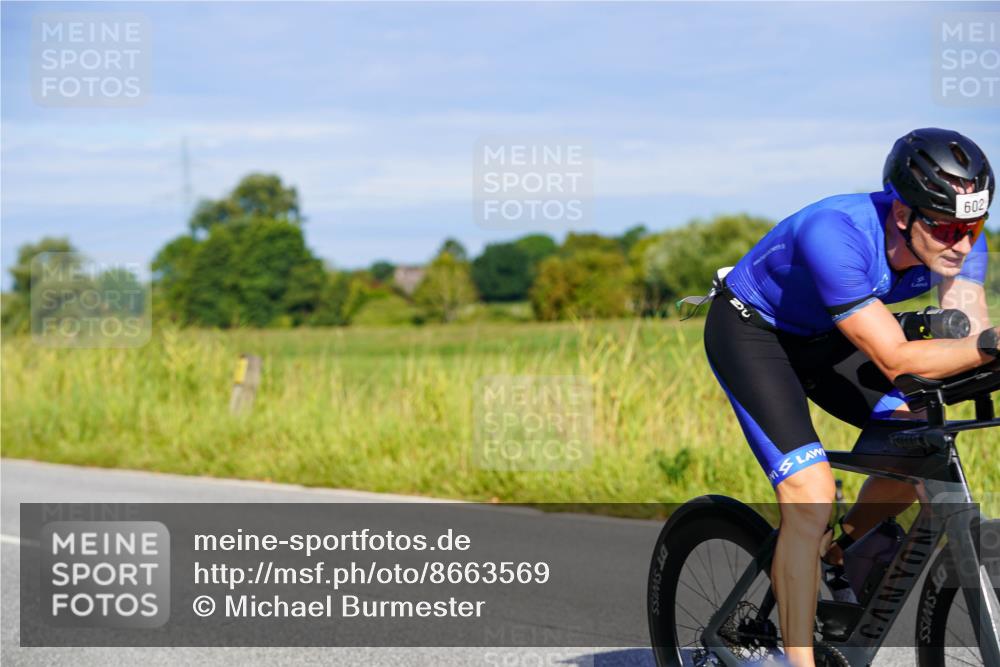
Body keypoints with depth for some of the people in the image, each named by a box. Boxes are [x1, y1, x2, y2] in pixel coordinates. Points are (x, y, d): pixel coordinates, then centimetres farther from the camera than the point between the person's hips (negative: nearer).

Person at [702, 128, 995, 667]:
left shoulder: (956, 238, -20)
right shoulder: (835, 235, -39)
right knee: (811, 495, -22)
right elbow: (894, 359, -40)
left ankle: (836, 554, 17)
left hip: (822, 337, 7)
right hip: (750, 331, -7)